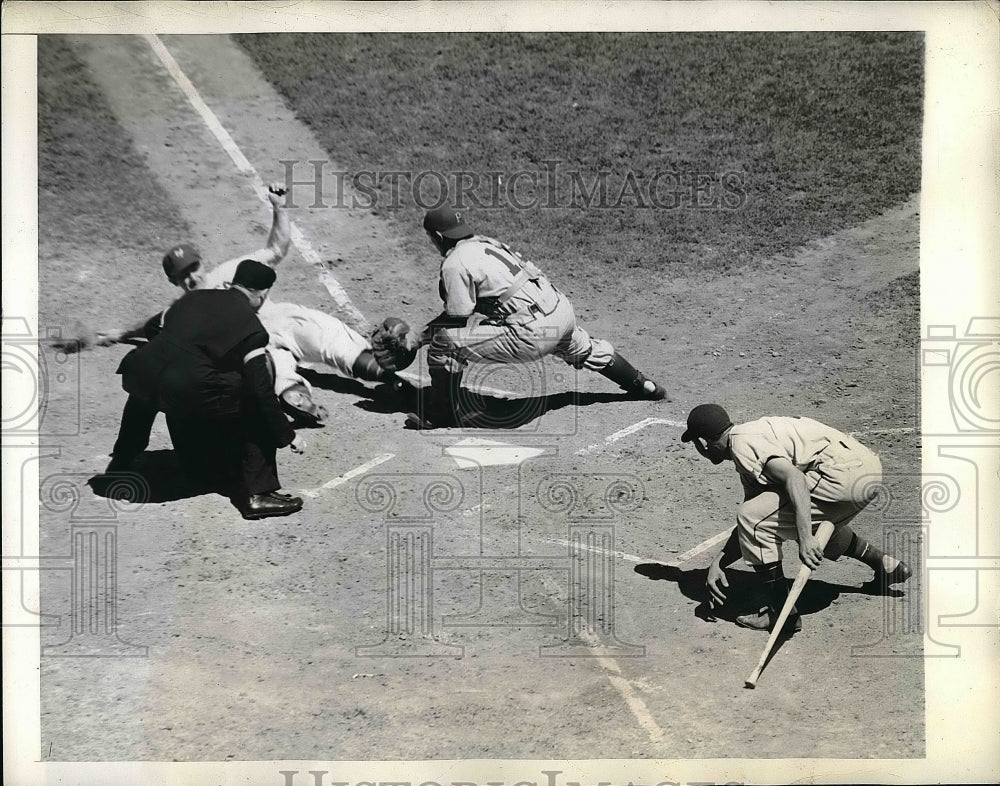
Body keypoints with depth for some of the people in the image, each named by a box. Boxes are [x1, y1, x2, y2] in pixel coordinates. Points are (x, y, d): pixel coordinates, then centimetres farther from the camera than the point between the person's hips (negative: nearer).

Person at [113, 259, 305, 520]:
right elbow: (262, 390, -3)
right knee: (257, 411, 8)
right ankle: (257, 494, 3)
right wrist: (288, 435, 7)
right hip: (188, 390, -7)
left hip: (140, 376, 7)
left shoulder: (194, 297, 17)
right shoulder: (251, 328, -1)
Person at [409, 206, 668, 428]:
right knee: (585, 350, 37)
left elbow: (459, 320, -6)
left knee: (444, 342, -5)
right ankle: (645, 386, 54)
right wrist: (434, 324, 22)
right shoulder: (486, 242, 17)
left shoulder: (454, 263, -8)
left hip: (532, 332, -9)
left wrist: (430, 332, 10)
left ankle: (440, 415, 5)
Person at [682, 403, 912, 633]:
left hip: (844, 474, -11)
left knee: (753, 518, -10)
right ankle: (886, 565, 44)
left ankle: (781, 611, -3)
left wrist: (805, 539, -32)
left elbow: (793, 478, -25)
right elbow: (753, 528, 25)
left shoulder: (743, 443, -9)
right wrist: (717, 563, 19)